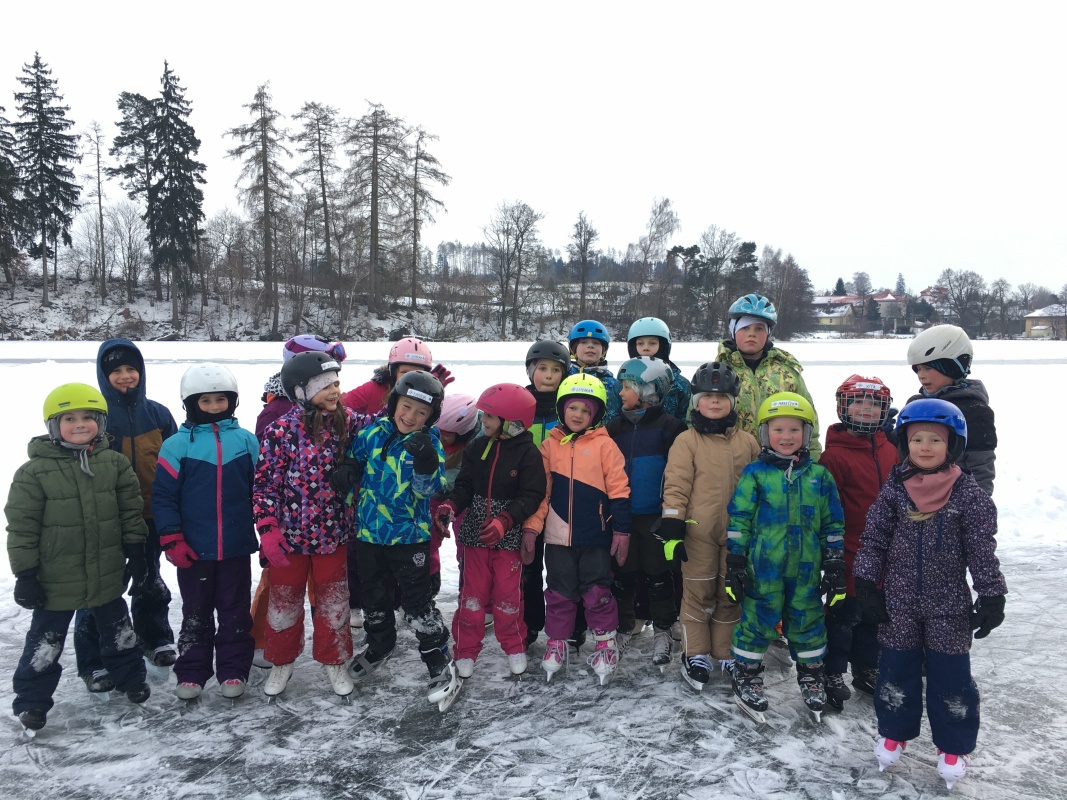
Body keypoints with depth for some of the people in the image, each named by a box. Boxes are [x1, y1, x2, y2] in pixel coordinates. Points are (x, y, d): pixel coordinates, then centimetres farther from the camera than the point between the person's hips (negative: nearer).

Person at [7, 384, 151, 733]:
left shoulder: (115, 464, -4)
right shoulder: (34, 472, -13)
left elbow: (131, 512, 2)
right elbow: (21, 526, -10)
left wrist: (136, 554, 2)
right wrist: (25, 574, -10)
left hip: (107, 574, 3)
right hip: (55, 580, -3)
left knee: (118, 631, 20)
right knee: (45, 641, 12)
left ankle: (130, 678, 40)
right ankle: (31, 700, 29)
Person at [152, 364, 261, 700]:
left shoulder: (246, 442, 1)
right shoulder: (177, 445, -5)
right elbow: (163, 496, -4)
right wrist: (171, 540, -8)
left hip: (237, 546, 1)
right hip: (194, 549, -1)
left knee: (236, 611, 12)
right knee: (195, 613, 14)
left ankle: (233, 671, 24)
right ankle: (191, 673, 27)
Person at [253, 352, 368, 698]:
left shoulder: (348, 422, -4)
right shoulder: (281, 430, -13)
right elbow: (264, 482, -9)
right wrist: (268, 528, -14)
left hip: (332, 534, 2)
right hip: (289, 535, -2)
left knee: (333, 600, 15)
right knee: (284, 600, 15)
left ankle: (334, 662, 34)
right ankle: (282, 662, 37)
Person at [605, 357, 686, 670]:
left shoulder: (670, 427, -7)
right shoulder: (615, 427, 5)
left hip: (655, 515, -4)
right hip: (622, 515, 4)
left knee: (657, 575, 7)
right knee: (622, 575, 11)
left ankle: (663, 632, 24)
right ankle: (623, 629, 28)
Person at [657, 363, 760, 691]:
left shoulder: (747, 442, 7)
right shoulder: (686, 441, -4)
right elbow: (675, 486, -8)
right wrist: (672, 530, -13)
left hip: (737, 532, 3)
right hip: (698, 531, -3)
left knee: (731, 594, 13)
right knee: (699, 593, 5)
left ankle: (726, 653, 27)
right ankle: (695, 656, 18)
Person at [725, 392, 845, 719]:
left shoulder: (819, 475, 4)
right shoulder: (755, 473, -3)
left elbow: (833, 523, 9)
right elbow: (739, 519, -2)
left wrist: (835, 565, 7)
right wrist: (735, 562, -4)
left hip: (806, 569, 2)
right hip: (763, 567, -2)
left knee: (807, 620, 14)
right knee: (757, 619, 7)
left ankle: (811, 673, 34)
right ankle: (747, 674, 24)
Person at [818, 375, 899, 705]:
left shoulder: (891, 451, 6)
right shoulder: (835, 454, -16)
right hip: (849, 553, -7)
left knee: (873, 615, 20)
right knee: (844, 615, 5)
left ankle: (867, 668, 36)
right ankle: (834, 673, 20)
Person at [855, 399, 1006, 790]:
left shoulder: (969, 494, -8)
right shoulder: (893, 490, -4)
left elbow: (983, 551, -5)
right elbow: (873, 539, 0)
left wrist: (992, 596, -5)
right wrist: (867, 582, -2)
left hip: (949, 604, -1)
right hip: (899, 600, 2)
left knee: (950, 674, 8)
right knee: (896, 669, 11)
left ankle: (953, 747, 26)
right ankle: (894, 733, 31)